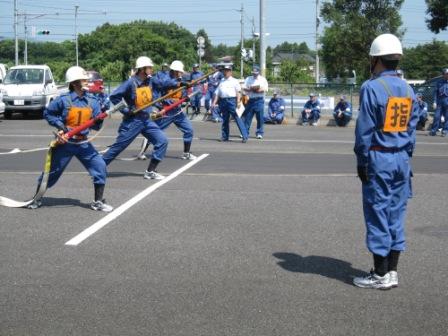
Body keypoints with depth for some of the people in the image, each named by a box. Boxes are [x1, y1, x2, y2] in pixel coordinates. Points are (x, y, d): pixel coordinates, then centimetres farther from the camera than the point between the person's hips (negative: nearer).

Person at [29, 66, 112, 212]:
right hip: (65, 143, -3)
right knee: (52, 171, 8)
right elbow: (47, 113, 0)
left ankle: (98, 202, 3)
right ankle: (37, 198, 30)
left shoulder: (92, 101, -2)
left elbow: (96, 126, -2)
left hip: (83, 143, 3)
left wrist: (101, 117, -23)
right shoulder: (64, 99, -12)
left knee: (100, 167, -10)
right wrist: (60, 125, -12)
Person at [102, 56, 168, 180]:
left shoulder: (149, 81, 4)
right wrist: (125, 111, -16)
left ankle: (150, 171, 1)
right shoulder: (131, 83, -16)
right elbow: (114, 97, -16)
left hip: (146, 120, 6)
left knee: (162, 140, -6)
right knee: (118, 147, -1)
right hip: (132, 121, -6)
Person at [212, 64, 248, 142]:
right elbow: (217, 93, 19)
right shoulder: (221, 82, 20)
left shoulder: (234, 81, 8)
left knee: (237, 118, -11)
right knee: (225, 119, 8)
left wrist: (238, 101, -12)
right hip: (223, 101, 5)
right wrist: (214, 102, 9)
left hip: (232, 100, -5)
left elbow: (238, 92, 1)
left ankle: (245, 136, -14)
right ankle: (224, 136, 16)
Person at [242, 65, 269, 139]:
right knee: (247, 116, 0)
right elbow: (244, 88, 3)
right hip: (250, 100, 2)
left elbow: (266, 89, -2)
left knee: (260, 117, -3)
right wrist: (250, 89, -15)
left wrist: (259, 90, -17)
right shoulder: (248, 79, 12)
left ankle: (259, 133, 3)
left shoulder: (263, 79, 7)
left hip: (259, 100, -2)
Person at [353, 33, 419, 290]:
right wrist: (406, 158, 18)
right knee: (396, 214, 11)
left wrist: (362, 162, -3)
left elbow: (365, 129, -11)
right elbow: (412, 129, 12)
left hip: (378, 158, -6)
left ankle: (381, 276, 5)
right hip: (401, 158, 6)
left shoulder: (372, 88, -12)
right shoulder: (408, 90, 9)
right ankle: (392, 272, 17)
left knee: (378, 214, 0)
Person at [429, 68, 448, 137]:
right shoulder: (439, 82, 8)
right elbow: (436, 92, 7)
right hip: (439, 100, 1)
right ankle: (433, 131, 3)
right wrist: (435, 102, -1)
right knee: (437, 116, -3)